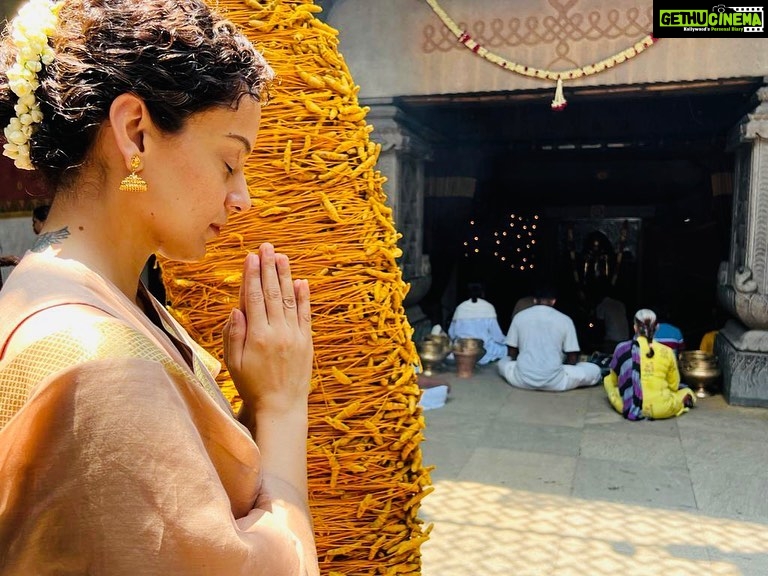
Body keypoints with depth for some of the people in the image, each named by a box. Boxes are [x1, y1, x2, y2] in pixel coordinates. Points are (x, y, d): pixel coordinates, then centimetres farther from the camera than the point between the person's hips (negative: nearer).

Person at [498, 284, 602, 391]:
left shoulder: (519, 316, 7)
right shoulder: (565, 320, 3)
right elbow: (572, 359, 6)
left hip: (522, 379, 1)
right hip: (553, 382, -1)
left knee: (503, 362, 33)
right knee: (595, 370, 17)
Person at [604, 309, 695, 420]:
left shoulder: (622, 349, -3)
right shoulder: (667, 352, -4)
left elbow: (614, 380, 11)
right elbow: (674, 386, 7)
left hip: (628, 408, 0)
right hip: (661, 410, 1)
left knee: (608, 380, 24)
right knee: (687, 392, 28)